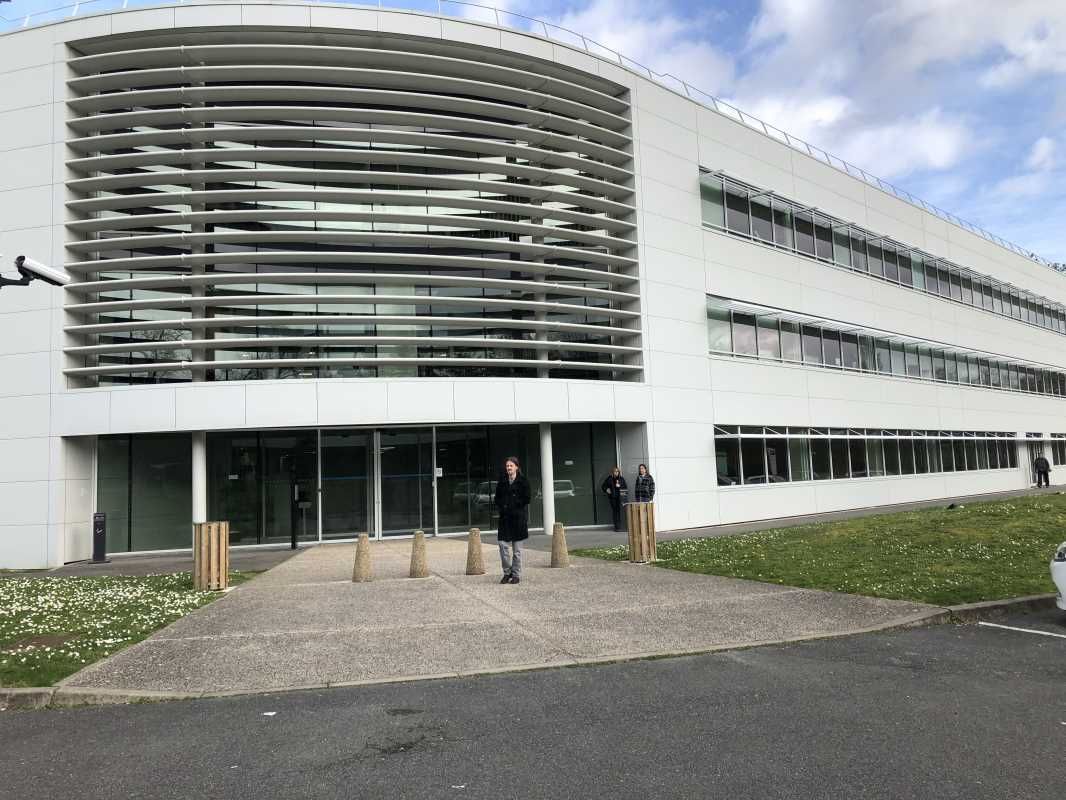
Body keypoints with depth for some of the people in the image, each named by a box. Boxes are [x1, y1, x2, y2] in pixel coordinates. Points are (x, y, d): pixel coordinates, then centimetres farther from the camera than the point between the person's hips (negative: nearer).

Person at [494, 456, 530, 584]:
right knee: (503, 545, -3)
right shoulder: (502, 481, 9)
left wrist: (513, 506, -10)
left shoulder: (522, 481, -1)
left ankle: (516, 574, 11)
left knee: (517, 549, 2)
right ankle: (507, 572, 12)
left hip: (519, 517, -3)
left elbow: (527, 498, -5)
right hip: (505, 517, 3)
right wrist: (500, 508, -3)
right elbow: (497, 497, 14)